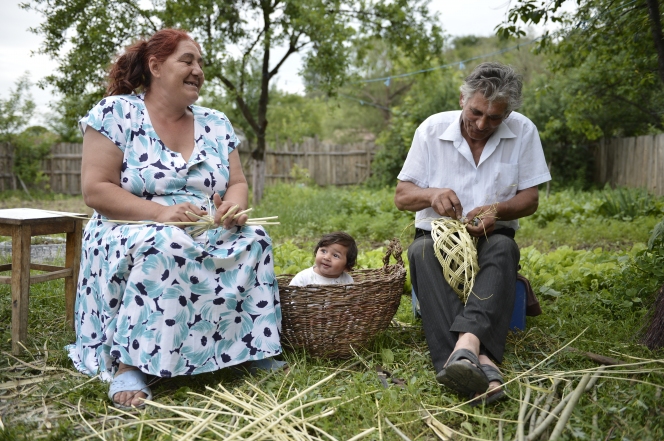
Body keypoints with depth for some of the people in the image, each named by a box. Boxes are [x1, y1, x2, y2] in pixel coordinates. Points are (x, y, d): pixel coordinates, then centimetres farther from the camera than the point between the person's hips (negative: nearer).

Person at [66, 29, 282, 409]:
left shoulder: (216, 123, 9)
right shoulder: (116, 112, -6)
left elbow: (238, 184, 9)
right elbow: (95, 189, -13)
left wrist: (233, 206, -16)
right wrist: (160, 212, -26)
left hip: (208, 239, 5)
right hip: (131, 236, -5)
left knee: (255, 240, -20)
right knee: (166, 247, -36)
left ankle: (247, 348, -8)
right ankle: (126, 365, -28)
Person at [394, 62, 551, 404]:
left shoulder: (523, 132, -2)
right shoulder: (432, 129, -2)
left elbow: (529, 199, 1)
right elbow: (401, 196, -1)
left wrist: (497, 211, -22)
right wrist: (431, 194, -24)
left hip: (490, 237, 0)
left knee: (503, 248, -36)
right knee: (421, 252, -35)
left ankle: (466, 343, -58)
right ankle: (481, 361, -54)